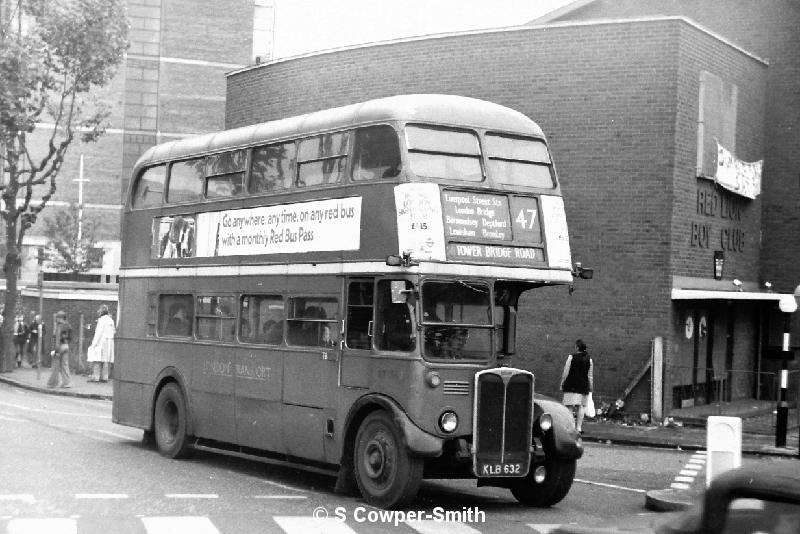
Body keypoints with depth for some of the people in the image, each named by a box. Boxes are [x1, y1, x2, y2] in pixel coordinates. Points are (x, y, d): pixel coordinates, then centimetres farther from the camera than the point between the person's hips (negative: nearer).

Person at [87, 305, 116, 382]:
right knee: (106, 360, 5)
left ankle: (95, 376, -11)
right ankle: (104, 377, 2)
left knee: (97, 359, -6)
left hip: (102, 341, -7)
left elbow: (99, 332, -13)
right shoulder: (111, 320, 15)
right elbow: (113, 332, 15)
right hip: (110, 342, 7)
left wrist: (94, 344, -12)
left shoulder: (102, 319, -8)